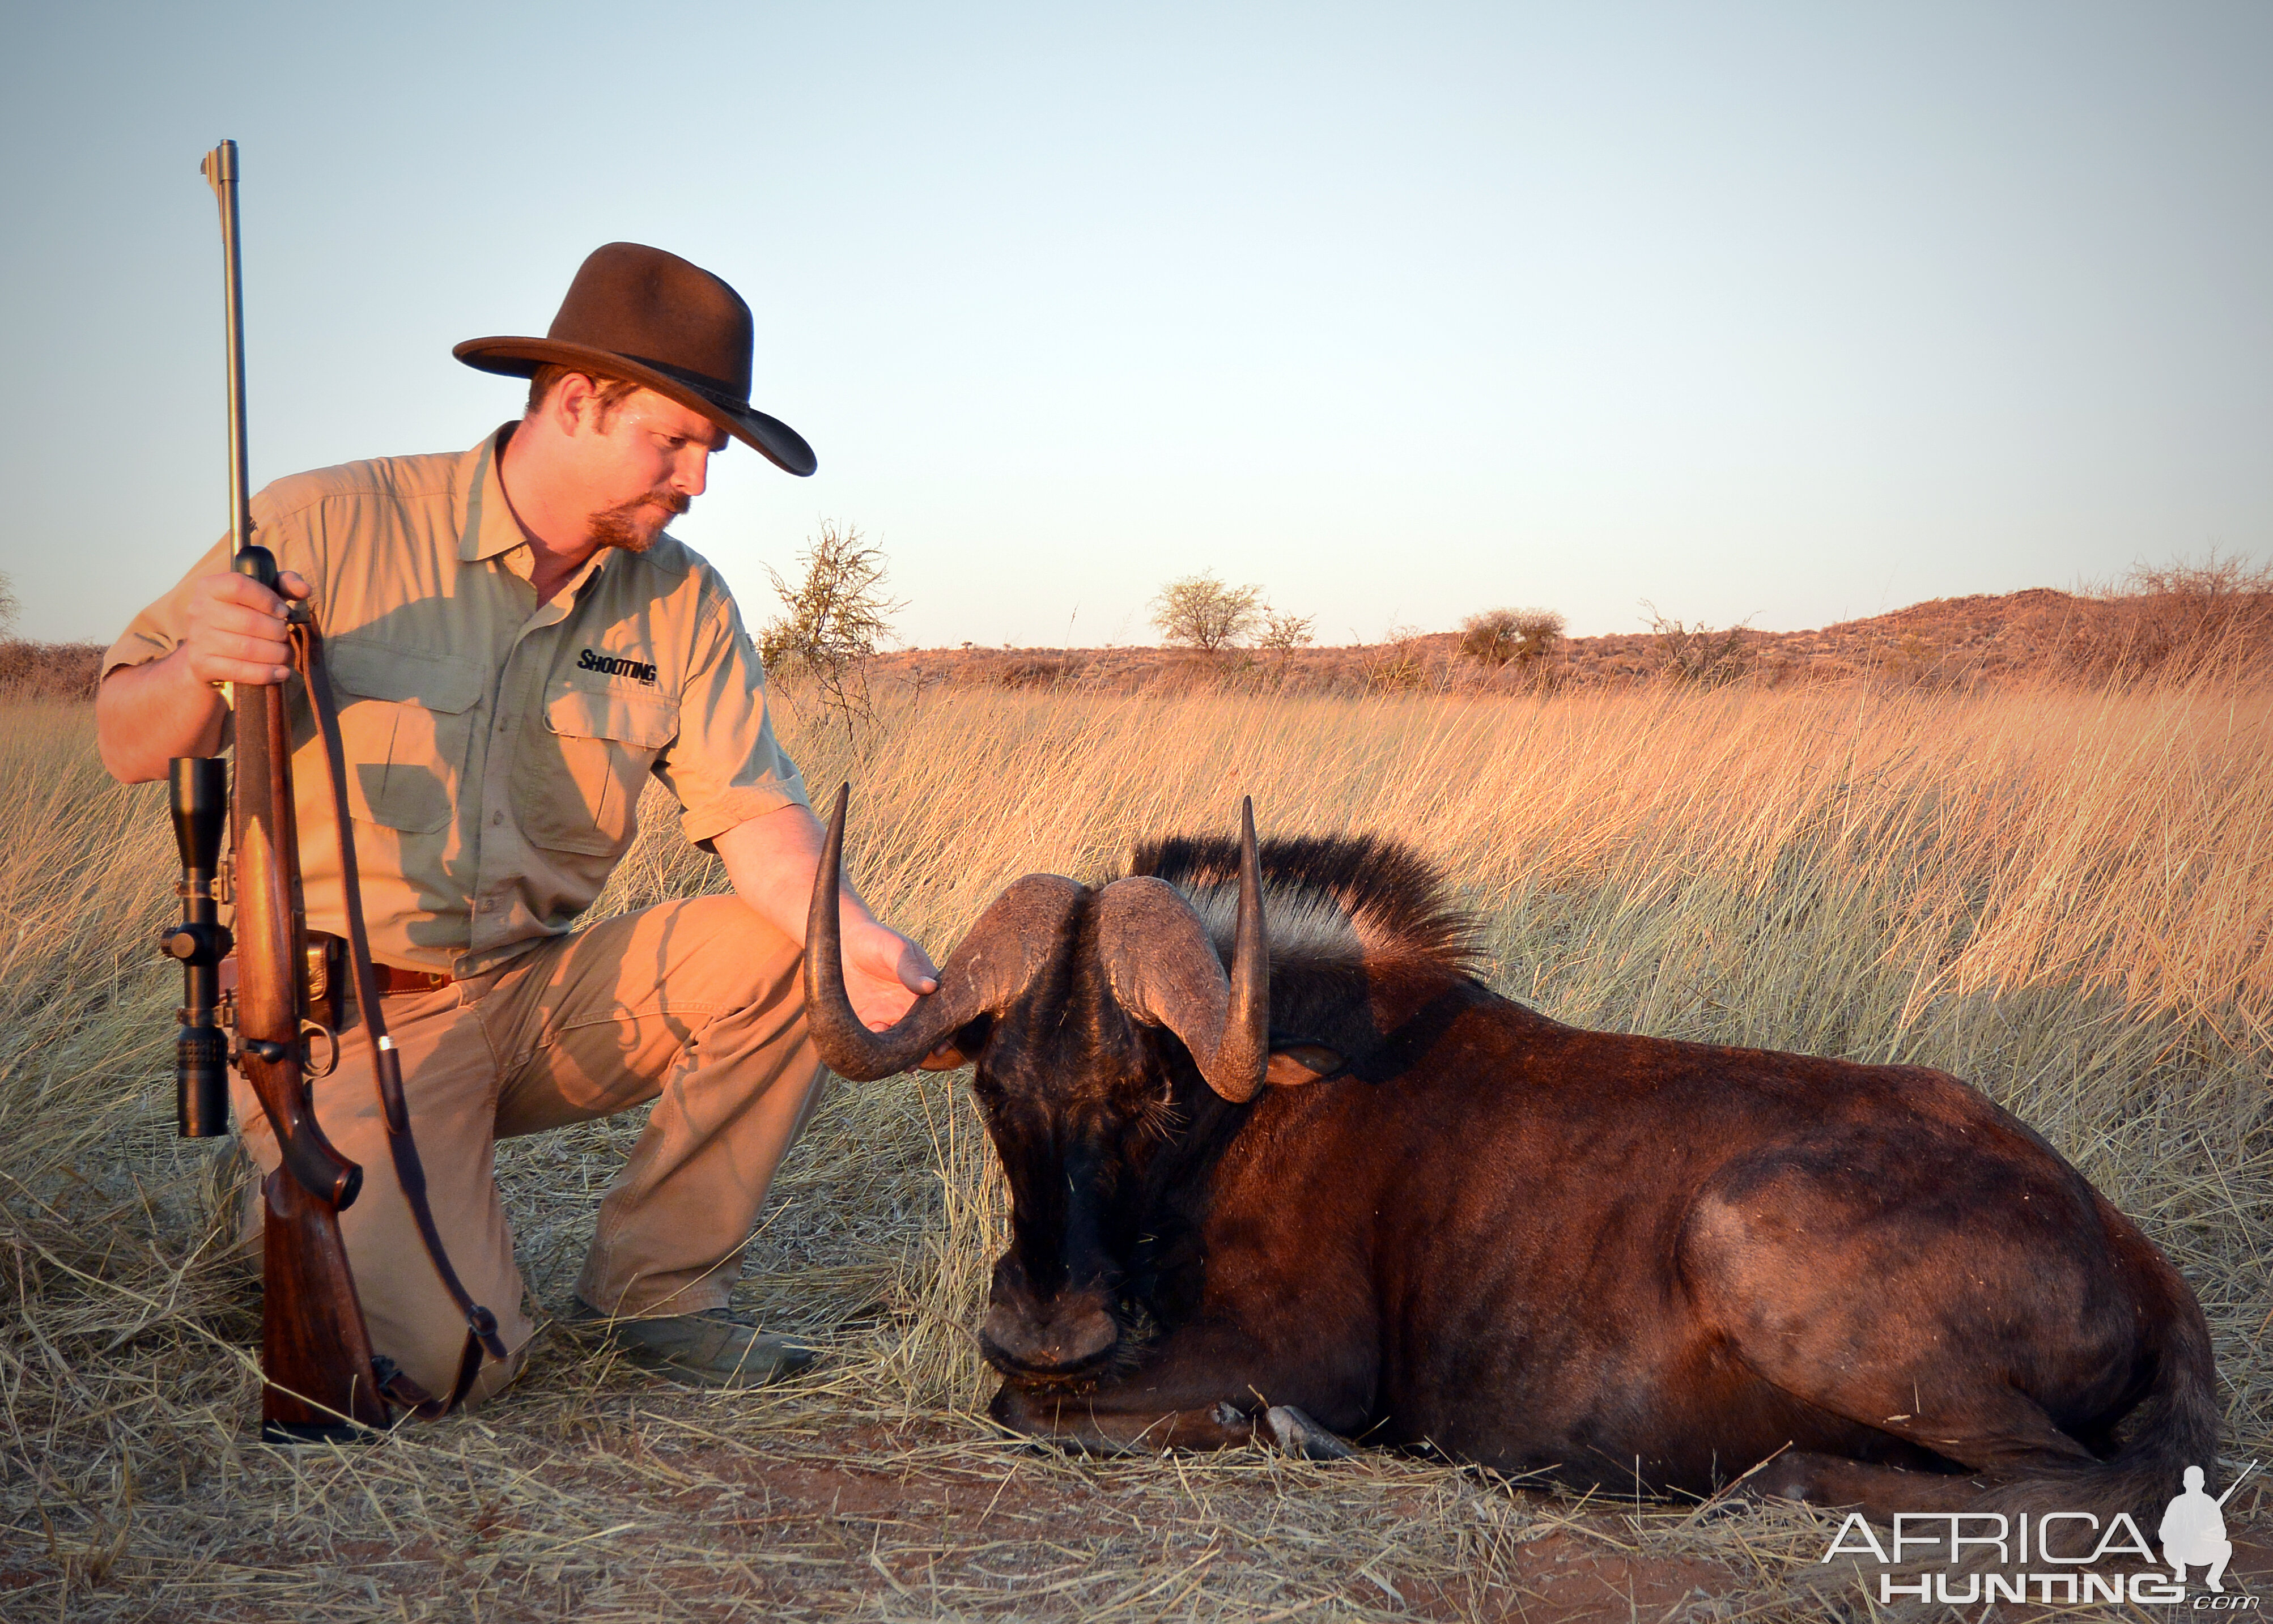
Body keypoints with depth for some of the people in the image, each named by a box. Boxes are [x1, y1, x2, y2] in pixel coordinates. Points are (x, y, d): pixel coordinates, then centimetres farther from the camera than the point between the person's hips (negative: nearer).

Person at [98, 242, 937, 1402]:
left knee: (789, 957, -18)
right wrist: (203, 670, -33)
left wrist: (853, 937, -29)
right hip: (348, 1018, -4)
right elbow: (129, 747, -8)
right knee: (449, 1361, -21)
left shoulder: (683, 604, 2)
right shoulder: (331, 525, -10)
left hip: (539, 997, 5)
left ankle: (652, 1284, 0)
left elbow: (752, 813, -8)